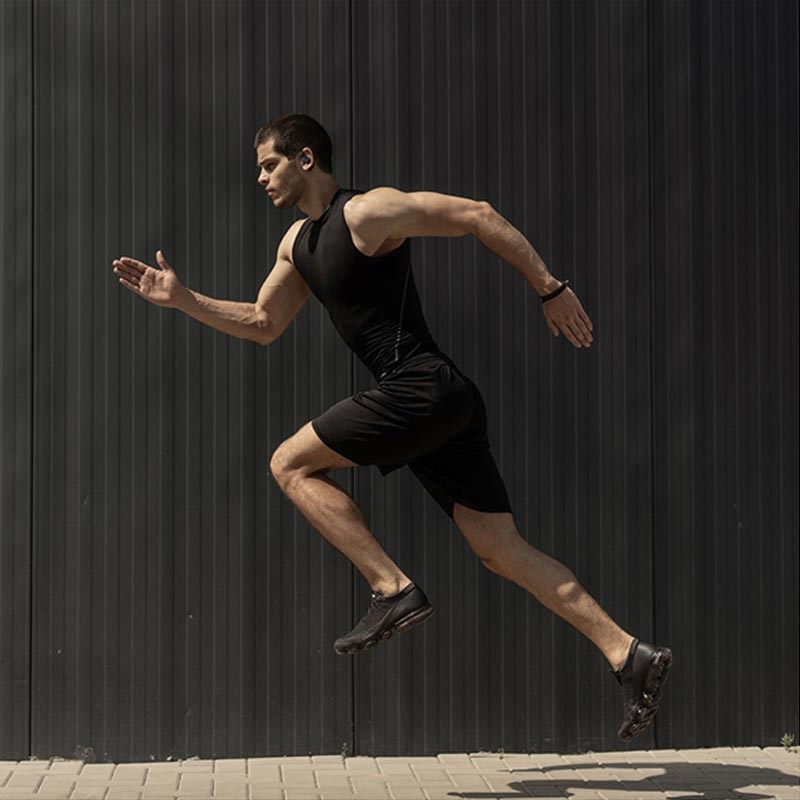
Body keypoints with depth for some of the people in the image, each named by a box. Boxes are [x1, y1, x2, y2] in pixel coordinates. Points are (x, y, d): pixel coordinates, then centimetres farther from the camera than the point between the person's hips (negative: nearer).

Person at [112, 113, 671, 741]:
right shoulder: (298, 244, 20)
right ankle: (630, 656, 3)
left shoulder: (368, 212, -8)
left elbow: (479, 216, -10)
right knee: (505, 553, 5)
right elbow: (263, 324, 30)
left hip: (423, 389, -9)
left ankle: (394, 590, -5)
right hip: (441, 406, 9)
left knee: (291, 465, -1)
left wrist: (551, 290, -10)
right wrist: (182, 300, 21)